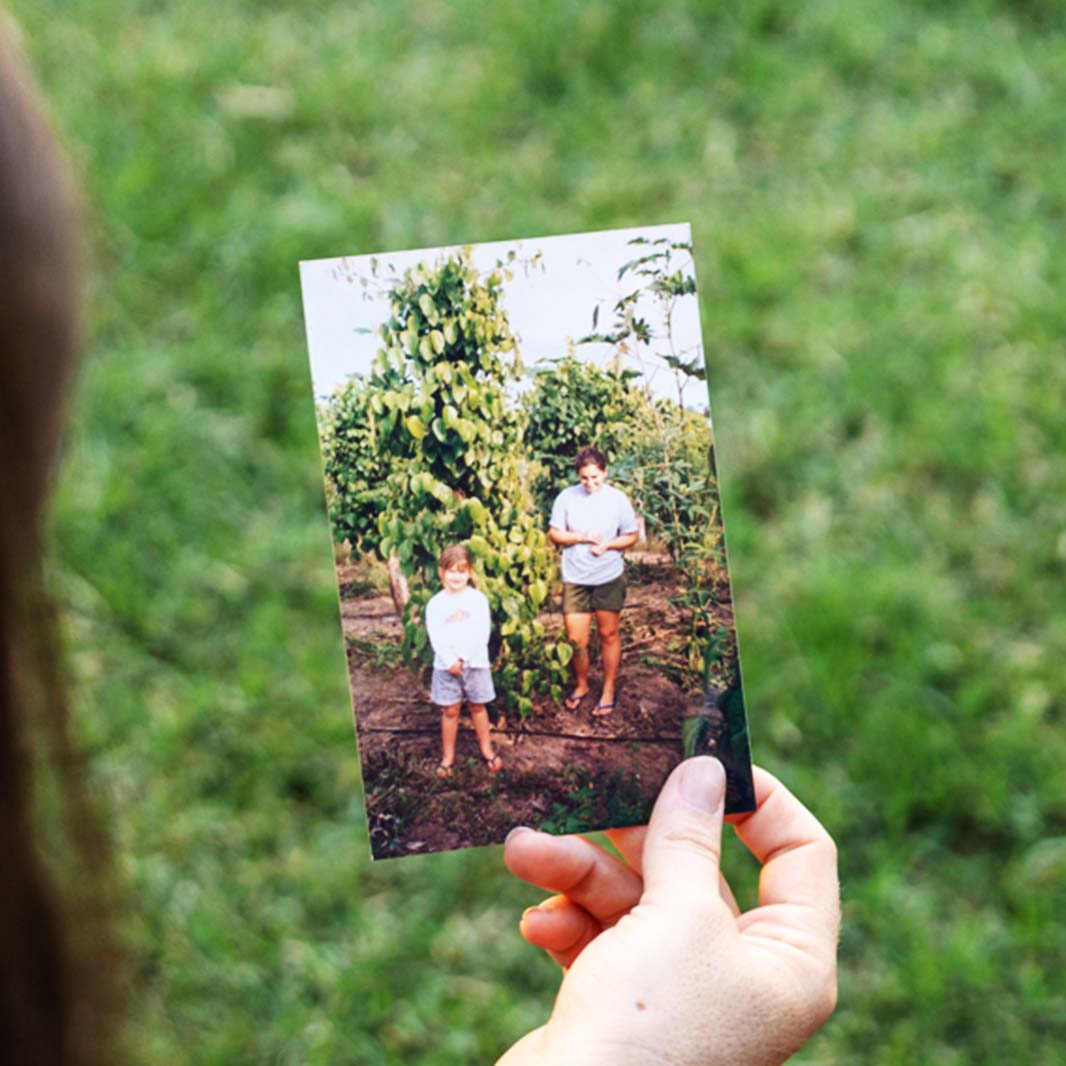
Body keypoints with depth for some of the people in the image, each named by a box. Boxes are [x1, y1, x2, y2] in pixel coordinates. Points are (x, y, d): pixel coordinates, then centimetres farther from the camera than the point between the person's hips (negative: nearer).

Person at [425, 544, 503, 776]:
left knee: (478, 707, 12)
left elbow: (482, 633, -10)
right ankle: (448, 757, 15)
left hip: (475, 663, 0)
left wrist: (463, 657, -18)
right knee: (450, 711, 7)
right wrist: (450, 661, -20)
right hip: (446, 666, 0)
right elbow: (435, 637, -8)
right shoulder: (436, 604, -3)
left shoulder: (478, 599, -4)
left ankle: (487, 750, 24)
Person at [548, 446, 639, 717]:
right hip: (575, 579, 0)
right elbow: (555, 533, -1)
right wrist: (582, 537, -16)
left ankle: (608, 690, 24)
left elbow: (631, 536, 1)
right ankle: (581, 684, 27)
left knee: (609, 634, 10)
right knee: (576, 639, 1)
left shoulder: (618, 499, -5)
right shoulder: (567, 497, -4)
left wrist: (607, 545, -17)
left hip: (609, 578, 0)